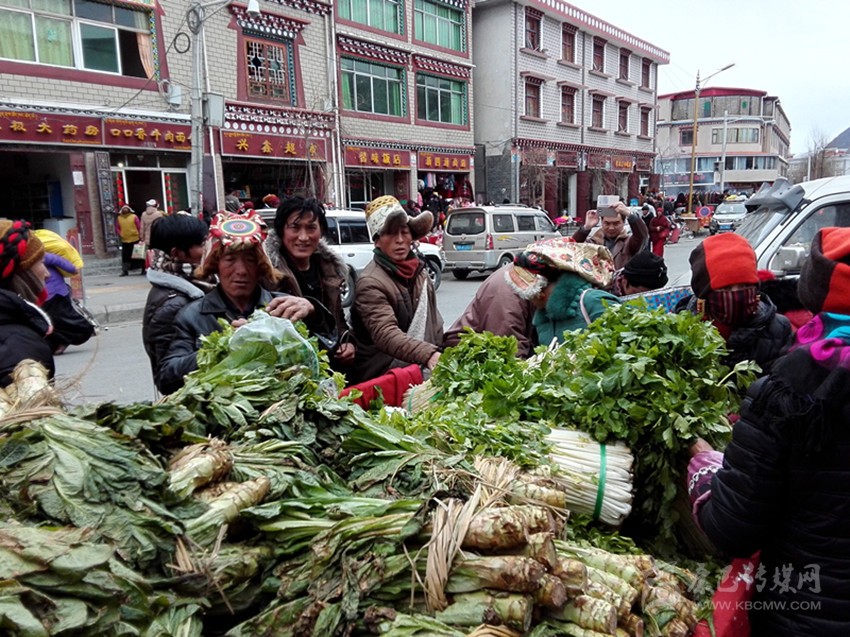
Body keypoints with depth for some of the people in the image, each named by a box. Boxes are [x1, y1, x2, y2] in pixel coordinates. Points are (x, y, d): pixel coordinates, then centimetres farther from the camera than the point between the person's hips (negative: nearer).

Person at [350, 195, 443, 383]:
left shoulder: (418, 270, 12)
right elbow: (386, 334, -26)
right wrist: (428, 355, -39)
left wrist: (439, 356, 6)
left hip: (425, 363, 8)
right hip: (382, 368, -7)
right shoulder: (370, 283, -13)